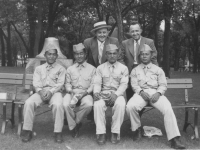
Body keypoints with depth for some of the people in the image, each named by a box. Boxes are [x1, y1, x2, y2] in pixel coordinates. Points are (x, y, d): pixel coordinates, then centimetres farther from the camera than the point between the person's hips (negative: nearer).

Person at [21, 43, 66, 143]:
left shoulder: (61, 69, 13)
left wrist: (51, 92, -16)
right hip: (41, 92, 2)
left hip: (55, 92, -2)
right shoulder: (39, 68, 19)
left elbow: (60, 83, 1)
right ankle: (27, 131, -18)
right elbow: (36, 82, 7)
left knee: (58, 104, -35)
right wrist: (40, 91, -15)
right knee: (29, 103, -28)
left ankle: (58, 132, -25)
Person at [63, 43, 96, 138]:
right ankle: (73, 127, -8)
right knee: (66, 104, -31)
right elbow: (67, 83, 11)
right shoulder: (70, 69, 17)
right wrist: (71, 91, -10)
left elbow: (93, 85, 4)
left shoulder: (92, 69, 10)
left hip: (86, 93, -1)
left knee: (89, 104, -35)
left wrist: (86, 92, -14)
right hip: (72, 92, 1)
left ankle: (75, 122, -7)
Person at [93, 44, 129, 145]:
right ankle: (101, 133, -23)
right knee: (98, 105, -32)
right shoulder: (100, 68, 13)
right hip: (103, 94, 1)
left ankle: (115, 132, -22)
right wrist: (96, 92, -18)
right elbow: (97, 83, 5)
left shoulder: (123, 68, 8)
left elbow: (124, 84, -2)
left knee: (120, 104, -35)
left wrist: (116, 94, -19)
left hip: (117, 94, -1)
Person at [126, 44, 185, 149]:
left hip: (155, 93, 0)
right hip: (141, 93, 0)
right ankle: (137, 129, -4)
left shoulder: (158, 69, 18)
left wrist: (158, 93, -13)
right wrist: (141, 92, -15)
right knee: (130, 106, -32)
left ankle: (174, 139, -28)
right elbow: (134, 84, 6)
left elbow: (163, 85, 9)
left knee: (168, 109, -29)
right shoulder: (135, 70, 19)